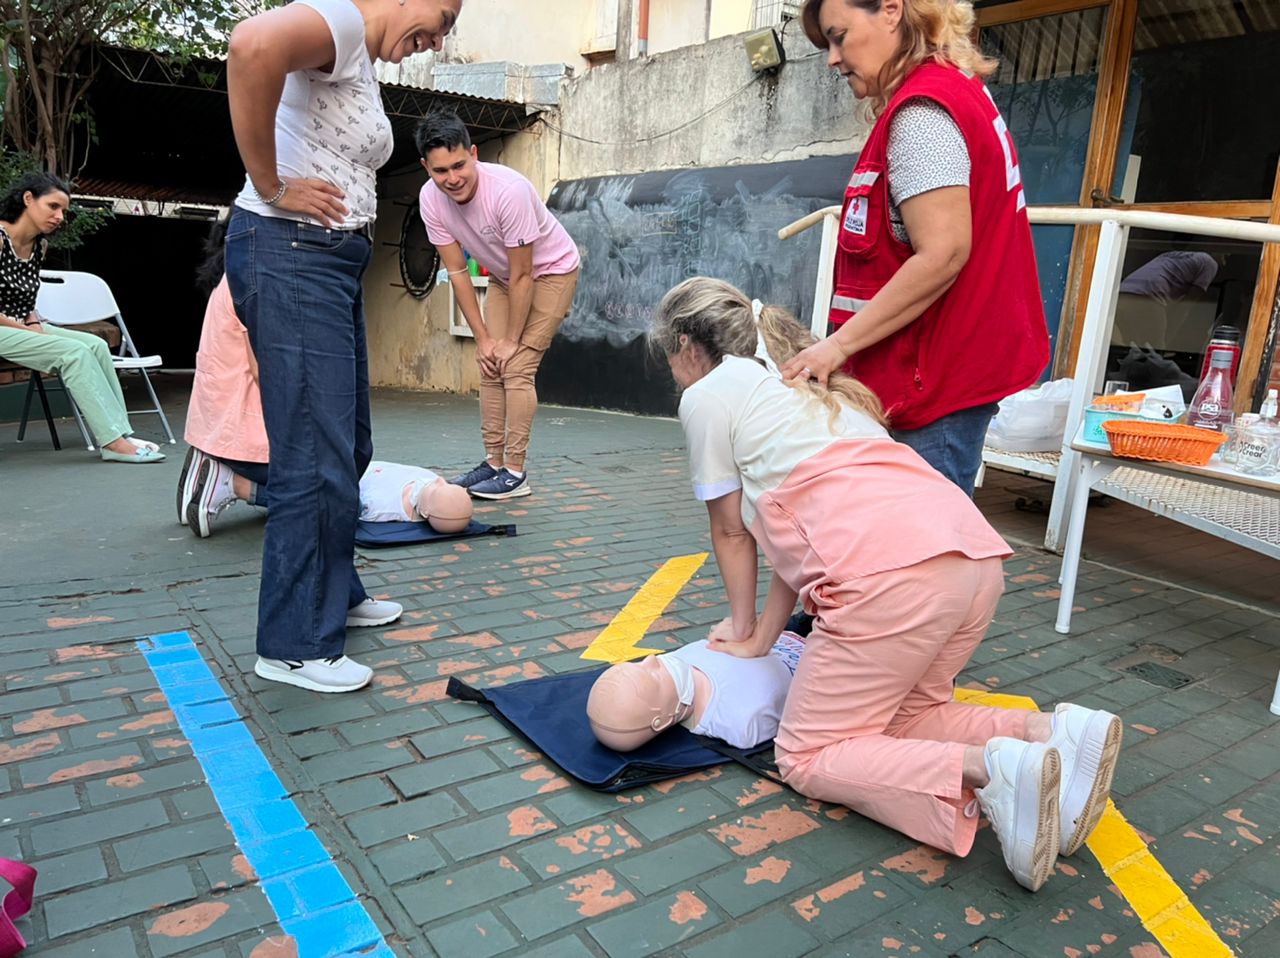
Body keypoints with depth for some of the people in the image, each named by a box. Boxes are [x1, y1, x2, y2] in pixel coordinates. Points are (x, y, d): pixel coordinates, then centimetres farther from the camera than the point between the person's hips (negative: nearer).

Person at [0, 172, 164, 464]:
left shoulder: (40, 244, 10)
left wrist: (36, 324, 0)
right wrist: (31, 329, -15)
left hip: (24, 327, 7)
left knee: (96, 345, -14)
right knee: (74, 352, -25)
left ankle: (120, 434, -21)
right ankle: (112, 441, -28)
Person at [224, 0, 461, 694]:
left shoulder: (363, 65, 20)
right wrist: (271, 187, -24)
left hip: (333, 260, 10)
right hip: (292, 255, -10)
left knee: (346, 446, 17)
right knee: (317, 460, -7)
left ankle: (336, 593, 33)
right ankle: (293, 645, 6)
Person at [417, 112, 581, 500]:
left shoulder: (508, 191, -35)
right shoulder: (430, 199, -18)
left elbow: (523, 276, -27)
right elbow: (457, 271, -10)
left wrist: (511, 340, -19)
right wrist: (482, 337, -10)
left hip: (551, 271, -6)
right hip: (503, 276, 6)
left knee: (517, 369, -15)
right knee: (490, 367, 2)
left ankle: (515, 472, -10)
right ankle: (493, 461, 12)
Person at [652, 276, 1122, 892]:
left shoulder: (707, 396, 10)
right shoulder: (803, 384, 33)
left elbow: (732, 531, 15)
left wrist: (741, 629, 30)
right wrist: (762, 638, 27)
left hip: (890, 571, -9)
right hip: (974, 553, 9)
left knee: (806, 756, 4)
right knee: (897, 719, 24)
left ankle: (989, 771, -15)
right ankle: (1051, 733, 4)